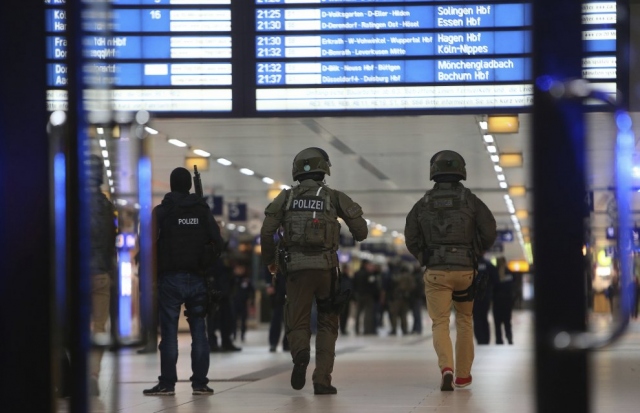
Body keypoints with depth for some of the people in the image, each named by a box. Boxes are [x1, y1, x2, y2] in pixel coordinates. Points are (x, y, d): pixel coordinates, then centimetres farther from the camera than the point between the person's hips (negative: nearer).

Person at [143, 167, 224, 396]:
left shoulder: (162, 211, -3)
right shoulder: (203, 210, 7)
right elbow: (218, 243, 5)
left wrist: (155, 266, 4)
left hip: (170, 278, -3)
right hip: (197, 279, 3)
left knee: (169, 332, -1)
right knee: (198, 330, 6)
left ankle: (167, 383, -2)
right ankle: (200, 382, 4)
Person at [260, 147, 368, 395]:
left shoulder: (286, 197, 7)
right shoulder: (334, 197, 4)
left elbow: (267, 232, 0)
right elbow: (361, 231, 2)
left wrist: (269, 260, 15)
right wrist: (357, 236, 26)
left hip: (296, 267, 1)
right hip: (326, 267, 0)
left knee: (298, 324, 10)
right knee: (327, 326, 13)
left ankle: (300, 352, -24)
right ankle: (322, 381, 5)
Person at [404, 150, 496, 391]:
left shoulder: (423, 204, 4)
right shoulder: (470, 200, 0)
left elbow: (411, 239, 2)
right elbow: (489, 231, -5)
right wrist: (476, 253, 11)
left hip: (435, 272, 0)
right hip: (465, 270, 0)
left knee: (440, 323, 2)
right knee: (464, 320, 19)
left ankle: (446, 368, -23)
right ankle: (463, 375, 23)